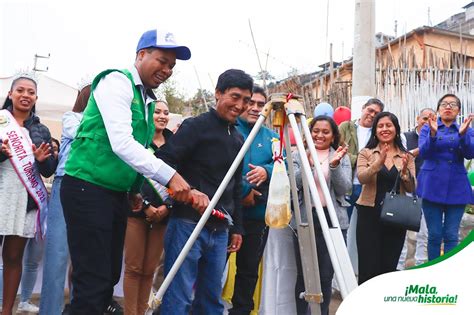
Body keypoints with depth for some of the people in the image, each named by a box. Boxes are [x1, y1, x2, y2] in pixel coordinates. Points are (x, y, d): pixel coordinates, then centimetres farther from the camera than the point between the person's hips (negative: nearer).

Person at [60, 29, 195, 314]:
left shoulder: (148, 99, 15)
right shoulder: (117, 81, -11)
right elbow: (121, 142, -23)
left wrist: (135, 189, 13)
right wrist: (169, 176, -27)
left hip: (117, 193, 9)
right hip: (88, 187, -9)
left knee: (110, 276, 11)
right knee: (94, 279, -10)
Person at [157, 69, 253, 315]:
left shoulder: (238, 139, 16)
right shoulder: (195, 126, -6)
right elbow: (164, 163, -13)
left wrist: (236, 227, 20)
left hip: (220, 230, 7)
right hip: (188, 223, -7)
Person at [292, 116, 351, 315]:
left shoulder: (342, 157, 9)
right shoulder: (299, 155, 8)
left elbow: (344, 189, -3)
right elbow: (293, 184, -6)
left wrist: (335, 165, -18)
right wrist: (308, 165, -22)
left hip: (334, 220, 0)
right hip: (305, 219, 0)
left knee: (326, 276, 2)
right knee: (303, 275, 0)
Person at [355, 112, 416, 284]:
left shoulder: (406, 157, 9)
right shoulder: (366, 153, 3)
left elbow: (411, 189, 1)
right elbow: (362, 178, -15)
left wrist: (405, 171, -18)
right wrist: (379, 162, -31)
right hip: (369, 214, -2)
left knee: (389, 267, 9)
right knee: (368, 267, -2)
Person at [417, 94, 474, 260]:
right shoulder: (428, 128, 7)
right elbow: (423, 153, -9)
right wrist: (433, 133, -26)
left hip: (456, 188, 1)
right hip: (432, 186, -1)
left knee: (451, 235, 0)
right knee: (434, 235, 1)